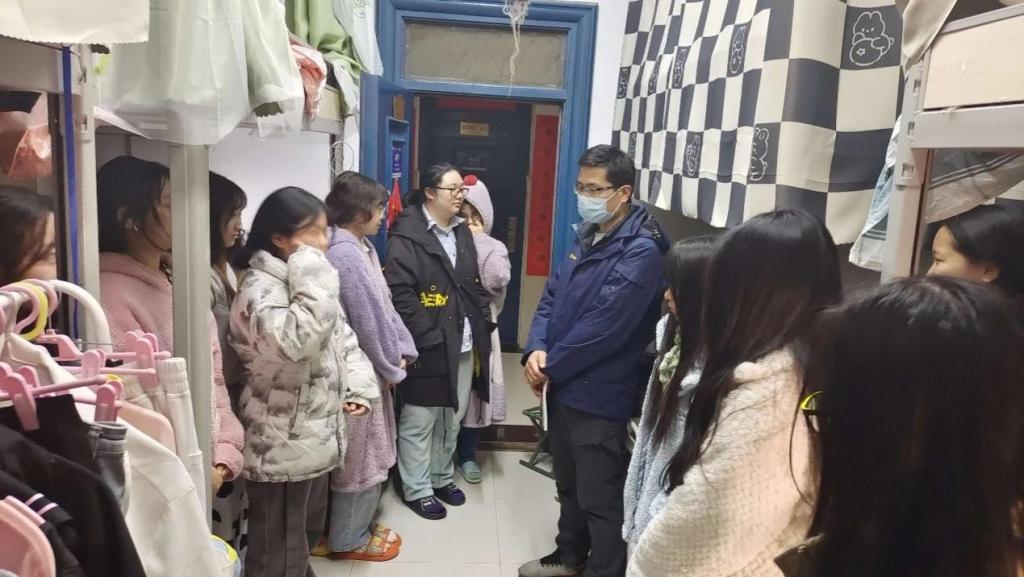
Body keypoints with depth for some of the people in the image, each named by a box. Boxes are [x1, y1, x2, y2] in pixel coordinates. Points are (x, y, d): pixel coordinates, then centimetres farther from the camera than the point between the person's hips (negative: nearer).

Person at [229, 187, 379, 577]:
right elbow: (298, 339, -39)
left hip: (315, 437, 9)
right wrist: (312, 276, -29)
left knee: (307, 535, 26)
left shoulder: (309, 281, 9)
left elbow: (342, 335, 16)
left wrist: (360, 384, 4)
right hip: (281, 447, -9)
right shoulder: (260, 288, -21)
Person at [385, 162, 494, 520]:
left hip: (464, 345, 8)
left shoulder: (462, 231, 13)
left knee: (452, 418, 19)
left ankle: (442, 477, 36)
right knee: (419, 422, 6)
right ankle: (417, 489, 21)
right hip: (428, 347, -7)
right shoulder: (407, 236, -12)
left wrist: (483, 324, 9)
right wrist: (428, 336, -19)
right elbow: (399, 294, -18)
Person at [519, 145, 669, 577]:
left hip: (600, 396, -9)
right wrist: (536, 349, -8)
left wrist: (550, 367, -14)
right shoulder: (587, 235, 9)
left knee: (600, 499, 7)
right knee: (569, 485, 25)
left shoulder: (641, 251, -20)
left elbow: (603, 328, -24)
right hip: (564, 385, 9)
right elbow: (553, 295, 9)